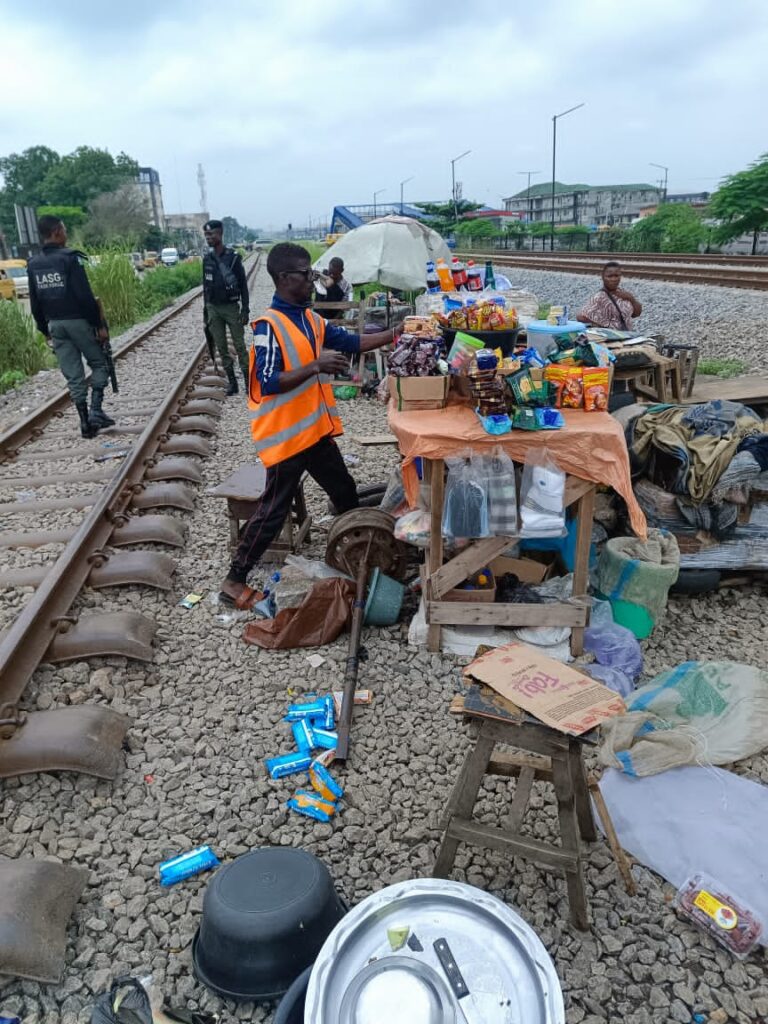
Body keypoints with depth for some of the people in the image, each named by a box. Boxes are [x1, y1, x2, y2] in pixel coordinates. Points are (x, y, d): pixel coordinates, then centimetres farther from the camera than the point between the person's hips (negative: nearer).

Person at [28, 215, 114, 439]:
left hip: (55, 324, 5)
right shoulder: (69, 258, -12)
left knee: (73, 376, 8)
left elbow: (35, 304, 11)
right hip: (78, 321, -5)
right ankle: (96, 411, -4)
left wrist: (46, 331, 18)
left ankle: (85, 422, 8)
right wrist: (99, 325, -12)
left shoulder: (33, 264, 8)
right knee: (99, 364, 10)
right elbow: (85, 296, -17)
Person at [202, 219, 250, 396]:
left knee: (240, 346, -2)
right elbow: (205, 286, 13)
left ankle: (248, 381, 5)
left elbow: (243, 285, -5)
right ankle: (232, 382, 14)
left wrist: (245, 309, -9)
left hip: (231, 307, -4)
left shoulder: (233, 257, -7)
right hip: (213, 308, 4)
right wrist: (206, 310, 11)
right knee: (221, 347, 6)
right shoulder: (207, 259, 6)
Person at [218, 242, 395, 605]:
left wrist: (396, 334, 6)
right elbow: (268, 384, -23)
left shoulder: (311, 319, 8)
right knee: (274, 510, -2)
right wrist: (315, 366, -30)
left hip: (316, 429, 9)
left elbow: (352, 342, 13)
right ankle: (234, 581, 10)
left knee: (345, 492, 21)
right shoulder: (269, 326, -17)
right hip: (285, 435, -9)